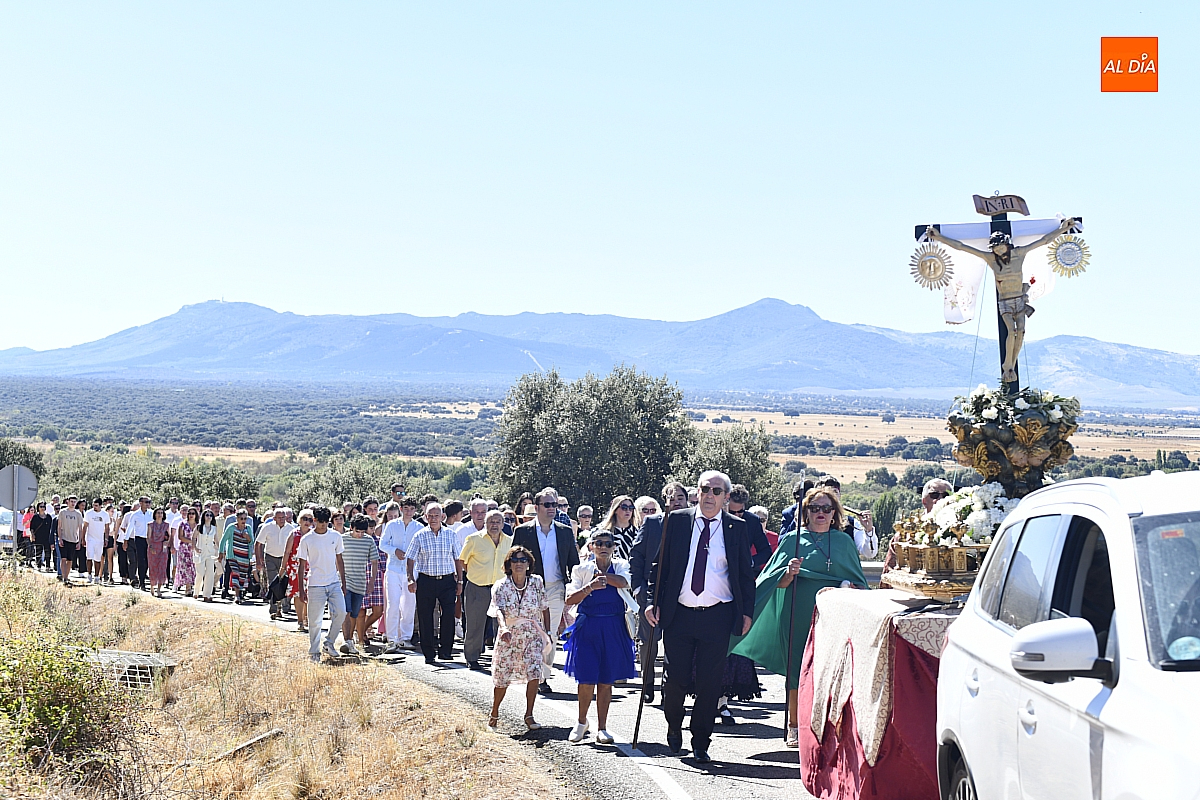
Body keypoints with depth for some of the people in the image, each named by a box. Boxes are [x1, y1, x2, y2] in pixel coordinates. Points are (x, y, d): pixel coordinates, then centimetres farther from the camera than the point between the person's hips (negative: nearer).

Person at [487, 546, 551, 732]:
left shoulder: (537, 583, -3)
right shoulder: (501, 586, -11)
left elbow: (545, 608, 8)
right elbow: (499, 610, -27)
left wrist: (547, 633, 9)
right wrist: (504, 628, -45)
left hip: (532, 635, 1)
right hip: (508, 636, -1)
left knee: (534, 673, -14)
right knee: (502, 677, 4)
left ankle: (529, 715, -3)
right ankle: (494, 714, 27)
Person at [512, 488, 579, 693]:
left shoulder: (565, 532, 9)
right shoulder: (522, 531, 2)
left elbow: (574, 563, 13)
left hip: (556, 589, 2)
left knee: (551, 636, 2)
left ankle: (544, 675, 10)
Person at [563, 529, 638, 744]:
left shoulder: (620, 566, 7)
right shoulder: (581, 569, 4)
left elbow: (623, 582, -17)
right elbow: (570, 599, -8)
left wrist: (599, 573, -11)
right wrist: (589, 586, -23)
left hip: (613, 629, 1)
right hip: (587, 628, -1)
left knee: (606, 680, 3)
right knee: (587, 679, -4)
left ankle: (602, 728, 12)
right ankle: (581, 722, 19)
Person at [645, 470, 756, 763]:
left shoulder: (737, 528, 4)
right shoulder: (676, 521, 4)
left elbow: (746, 574, 9)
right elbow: (660, 564, 7)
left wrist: (746, 612, 4)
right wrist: (654, 602, -1)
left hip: (718, 616, 0)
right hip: (679, 615, 0)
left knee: (710, 683, 1)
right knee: (676, 678, 3)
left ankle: (701, 744, 13)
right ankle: (674, 727, 31)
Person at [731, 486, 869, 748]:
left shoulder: (844, 542, 12)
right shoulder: (793, 539, 7)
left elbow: (858, 581, 15)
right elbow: (779, 583, 3)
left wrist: (848, 587, -6)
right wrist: (790, 572, -17)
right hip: (798, 615, -1)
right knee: (797, 668, 0)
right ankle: (794, 726, 11)